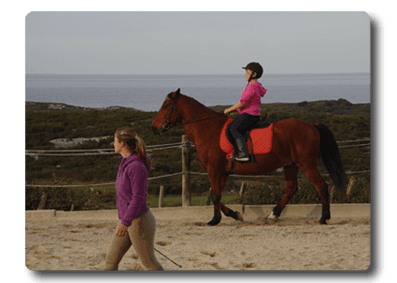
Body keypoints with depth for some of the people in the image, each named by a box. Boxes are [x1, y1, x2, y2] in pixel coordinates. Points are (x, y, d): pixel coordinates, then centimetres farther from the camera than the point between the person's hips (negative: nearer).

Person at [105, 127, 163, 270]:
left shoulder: (137, 167, -22)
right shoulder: (126, 163, 7)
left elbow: (138, 198, -24)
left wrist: (125, 222, -27)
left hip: (139, 222, -9)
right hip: (128, 221, 9)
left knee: (149, 262, 7)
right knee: (111, 260, 7)